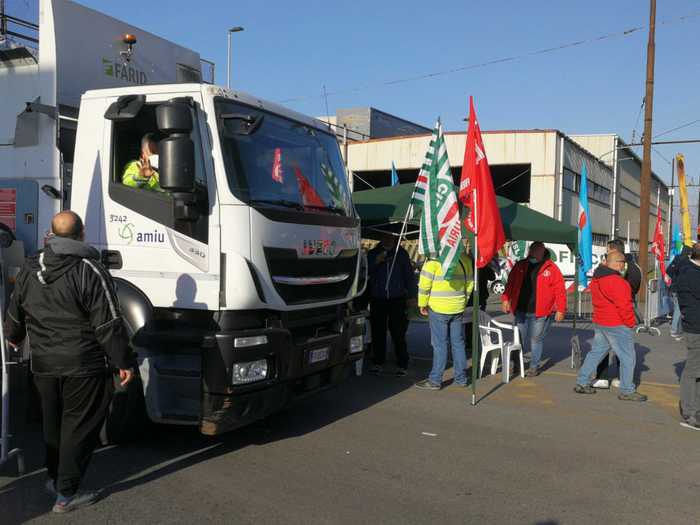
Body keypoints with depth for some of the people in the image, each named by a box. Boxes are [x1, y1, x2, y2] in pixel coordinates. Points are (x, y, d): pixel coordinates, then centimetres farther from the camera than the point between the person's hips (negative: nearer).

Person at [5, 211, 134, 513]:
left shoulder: (29, 269, 3)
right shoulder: (90, 272, -16)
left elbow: (15, 313, 17)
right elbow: (108, 325, -16)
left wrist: (14, 336, 37)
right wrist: (123, 362, -7)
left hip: (43, 364, 6)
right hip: (83, 367, -6)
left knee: (53, 423, 22)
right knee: (79, 427, 5)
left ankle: (55, 478, 37)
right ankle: (66, 494, 10)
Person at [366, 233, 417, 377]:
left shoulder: (401, 254, 6)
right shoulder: (373, 254, 7)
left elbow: (409, 275, 10)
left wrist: (411, 296, 5)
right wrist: (375, 262, -14)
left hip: (397, 299, -1)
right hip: (377, 299, 2)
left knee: (398, 334, -4)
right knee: (378, 333, 6)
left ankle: (402, 365, 5)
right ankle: (377, 363, 19)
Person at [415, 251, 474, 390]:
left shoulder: (434, 259, -11)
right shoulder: (465, 259, 7)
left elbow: (424, 283, -11)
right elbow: (470, 283, 14)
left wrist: (422, 304, 1)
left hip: (438, 308, -5)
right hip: (458, 309, 5)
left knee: (440, 344, -1)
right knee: (458, 343, 12)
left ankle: (435, 380, 4)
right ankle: (461, 378, 20)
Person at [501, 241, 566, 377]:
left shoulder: (551, 268, -2)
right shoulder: (520, 266, 9)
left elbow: (560, 290, -5)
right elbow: (510, 284, 12)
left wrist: (560, 309, -8)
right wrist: (506, 299, 1)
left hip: (540, 313, -3)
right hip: (520, 311, 3)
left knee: (536, 339, 4)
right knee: (519, 339, 11)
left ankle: (534, 366, 17)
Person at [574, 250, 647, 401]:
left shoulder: (596, 279, 8)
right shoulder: (617, 282, -21)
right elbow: (624, 306, -21)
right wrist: (631, 323, -8)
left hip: (599, 323, 9)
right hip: (617, 325, -9)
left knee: (596, 352, 16)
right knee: (628, 357, 2)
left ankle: (581, 383, 20)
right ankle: (627, 391, 9)